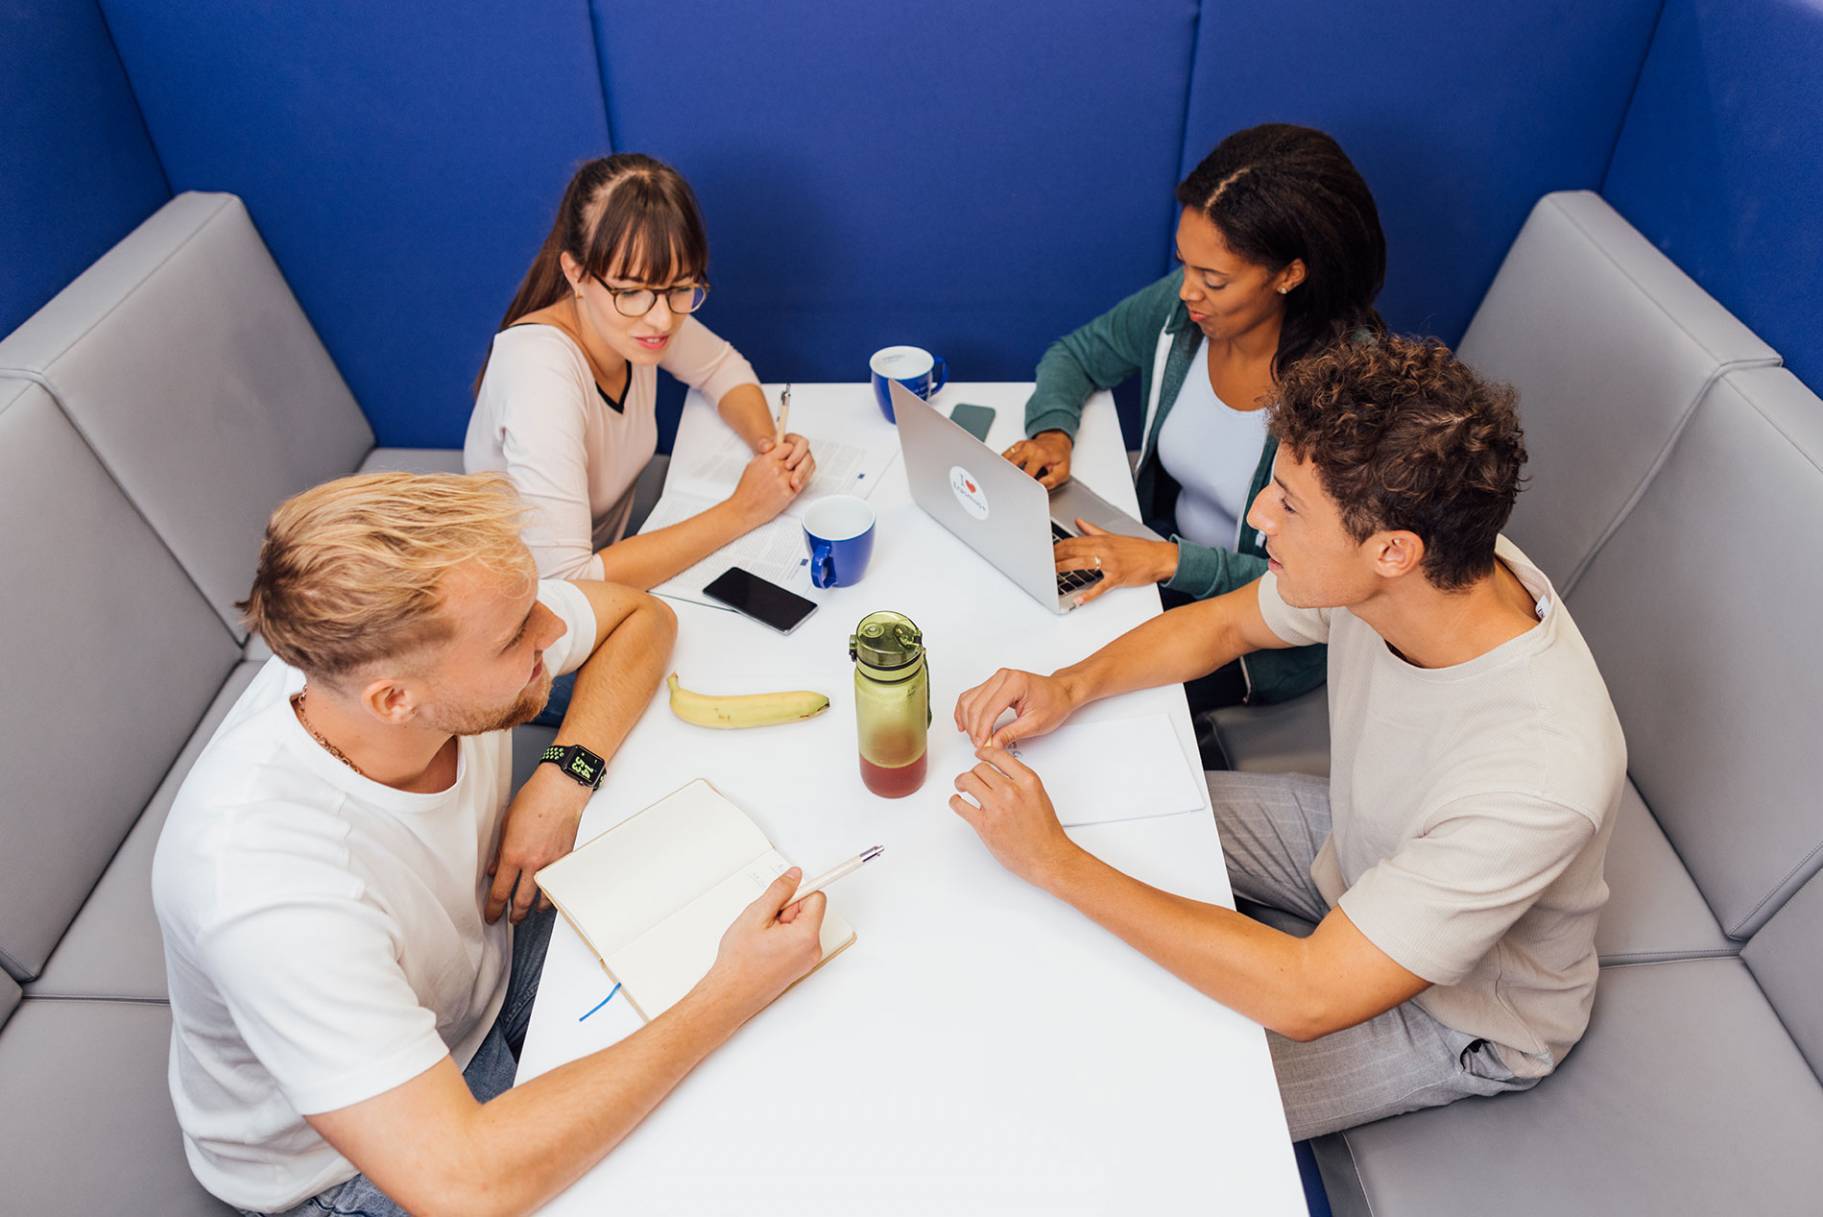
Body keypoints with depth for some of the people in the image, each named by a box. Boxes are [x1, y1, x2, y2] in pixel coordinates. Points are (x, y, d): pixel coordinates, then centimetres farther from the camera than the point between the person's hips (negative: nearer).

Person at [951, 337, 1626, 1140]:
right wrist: (1072, 686, -20)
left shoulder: (1537, 776, -42)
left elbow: (1308, 997, -38)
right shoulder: (1423, 569, -23)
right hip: (1358, 842, 6)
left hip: (1464, 1012, -6)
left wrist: (1055, 862, -37)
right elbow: (1226, 623, -3)